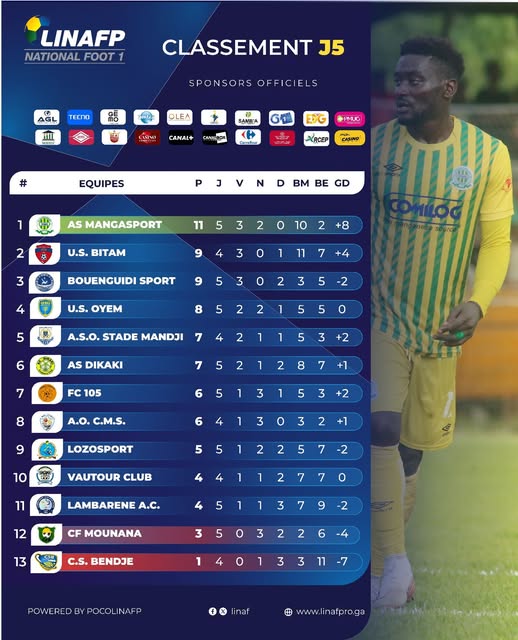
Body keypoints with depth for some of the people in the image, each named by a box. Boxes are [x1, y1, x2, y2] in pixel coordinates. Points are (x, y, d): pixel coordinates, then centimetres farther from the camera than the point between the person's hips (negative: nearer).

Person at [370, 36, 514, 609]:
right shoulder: (374, 144, -7)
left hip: (440, 326, 2)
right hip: (380, 316, -2)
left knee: (412, 446, 11)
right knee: (382, 429, -20)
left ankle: (383, 565, 28)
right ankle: (393, 559, -11)